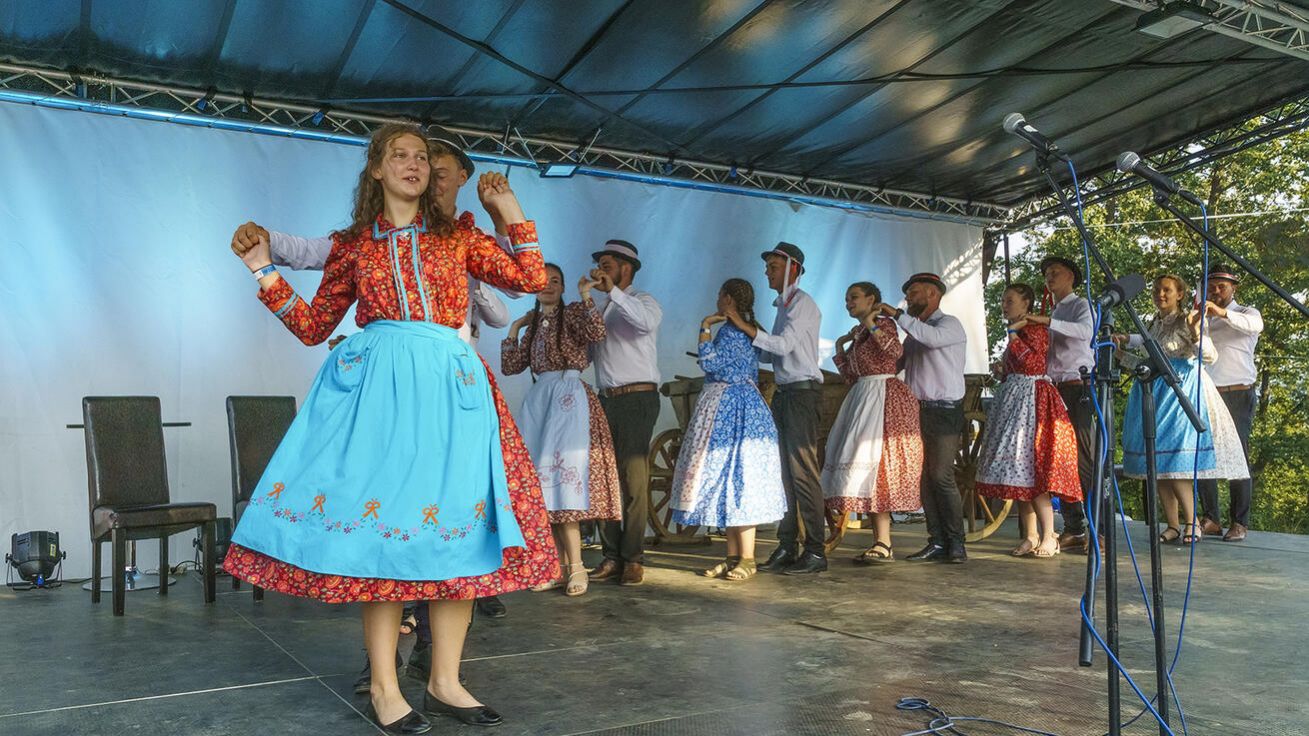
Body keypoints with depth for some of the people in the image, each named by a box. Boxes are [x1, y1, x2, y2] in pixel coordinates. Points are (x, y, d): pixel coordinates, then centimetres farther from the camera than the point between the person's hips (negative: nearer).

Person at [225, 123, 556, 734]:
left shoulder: (457, 236, 15)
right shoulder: (353, 245, 13)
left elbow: (531, 279, 9)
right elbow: (312, 326, 16)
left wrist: (512, 212, 8)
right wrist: (266, 273, 11)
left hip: (450, 384, 1)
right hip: (377, 384, -1)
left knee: (457, 526, -1)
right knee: (381, 521, -5)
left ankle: (444, 681, 11)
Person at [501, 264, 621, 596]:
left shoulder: (572, 313, 3)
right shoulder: (533, 325, 20)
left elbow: (596, 334, -18)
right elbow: (510, 366, 15)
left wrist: (586, 296, -18)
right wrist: (514, 328, 15)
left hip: (568, 399, -7)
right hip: (539, 401, 7)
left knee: (560, 476, -14)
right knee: (543, 482, 3)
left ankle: (576, 566, -9)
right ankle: (560, 566, 9)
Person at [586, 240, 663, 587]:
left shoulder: (643, 301, 2)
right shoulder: (601, 308, 21)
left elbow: (646, 322, -23)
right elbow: (588, 353, 18)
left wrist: (612, 290, -26)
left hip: (636, 399, -7)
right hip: (606, 399, 7)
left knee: (634, 480, -7)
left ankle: (633, 559, -3)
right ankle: (611, 556, 10)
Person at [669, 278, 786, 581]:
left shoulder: (731, 330, -13)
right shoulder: (747, 329, 17)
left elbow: (710, 362, -20)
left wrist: (705, 328, -13)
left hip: (731, 408, -11)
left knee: (736, 477, -8)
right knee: (729, 481, 11)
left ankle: (747, 559, -4)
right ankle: (733, 556, 15)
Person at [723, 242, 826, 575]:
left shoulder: (802, 303, -8)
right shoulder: (783, 305, 19)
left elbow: (784, 345, -19)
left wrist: (745, 326, -19)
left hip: (802, 392, -9)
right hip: (784, 393, 9)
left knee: (802, 471, -9)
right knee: (784, 471, 9)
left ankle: (816, 552, -4)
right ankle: (786, 548, 15)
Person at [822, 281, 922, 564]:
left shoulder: (883, 323, -3)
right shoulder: (858, 333, 20)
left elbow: (896, 351, -23)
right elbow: (851, 375, 20)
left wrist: (872, 326, -21)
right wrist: (840, 347, 15)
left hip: (883, 395, -9)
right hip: (863, 396, 9)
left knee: (875, 461, -14)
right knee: (865, 461, 5)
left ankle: (884, 545, -14)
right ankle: (880, 540, 9)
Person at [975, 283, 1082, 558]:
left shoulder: (1036, 329, -8)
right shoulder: (1016, 333, 19)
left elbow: (1032, 364, -22)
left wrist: (1013, 333, -16)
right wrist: (1002, 370, 12)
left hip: (1032, 401, -9)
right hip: (1013, 401, 10)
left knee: (1031, 469, -12)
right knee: (1019, 473, 7)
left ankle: (1049, 537, -7)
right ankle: (1030, 536, 11)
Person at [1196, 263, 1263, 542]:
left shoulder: (1246, 313, 6)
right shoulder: (1201, 317, 19)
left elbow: (1255, 324, -20)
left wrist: (1223, 313, -37)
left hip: (1237, 395, -4)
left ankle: (1239, 523, 0)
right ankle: (1210, 519, 7)